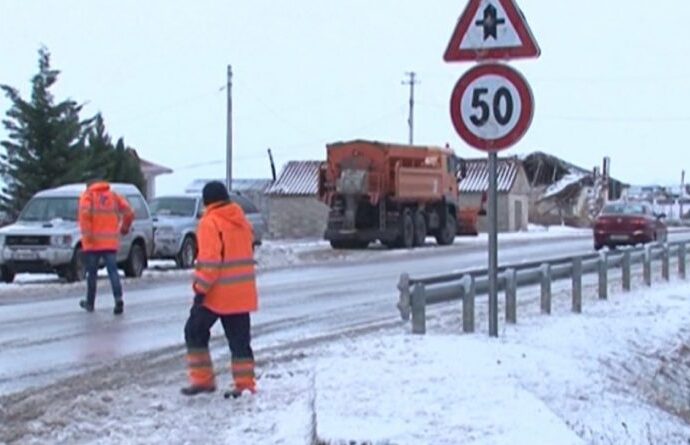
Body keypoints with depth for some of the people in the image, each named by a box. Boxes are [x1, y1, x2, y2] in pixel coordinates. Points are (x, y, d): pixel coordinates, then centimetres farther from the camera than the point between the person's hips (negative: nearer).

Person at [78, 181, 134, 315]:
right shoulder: (113, 195, 14)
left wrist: (86, 233, -16)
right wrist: (125, 228, 20)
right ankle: (118, 299, -19)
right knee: (113, 271, -1)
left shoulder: (88, 195, 4)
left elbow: (84, 213, -16)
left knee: (92, 273, 9)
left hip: (93, 243, -2)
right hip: (111, 243, 2)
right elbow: (128, 212, 5)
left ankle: (90, 303, 19)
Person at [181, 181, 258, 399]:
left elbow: (210, 261, -19)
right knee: (239, 338, 9)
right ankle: (245, 384, 6)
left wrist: (200, 288, -16)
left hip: (217, 293, -7)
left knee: (195, 332, 7)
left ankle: (202, 380, 5)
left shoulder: (210, 223, -12)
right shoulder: (242, 221, 12)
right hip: (242, 293, 7)